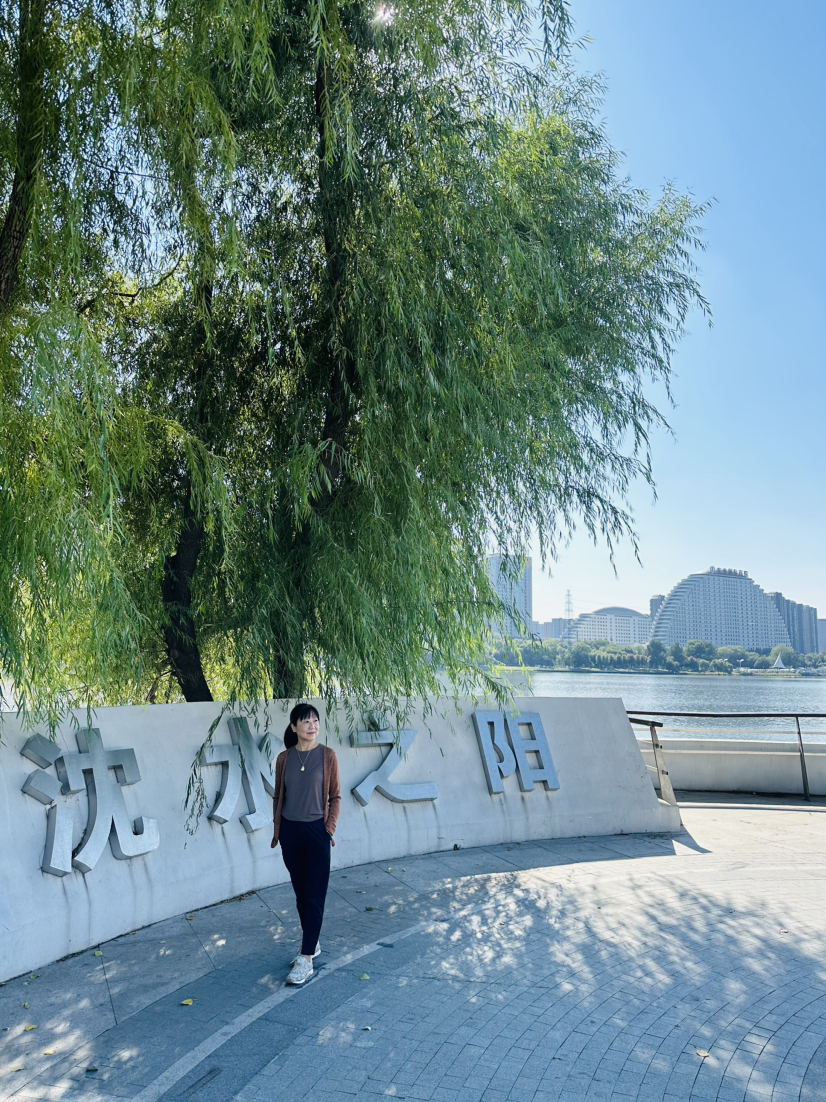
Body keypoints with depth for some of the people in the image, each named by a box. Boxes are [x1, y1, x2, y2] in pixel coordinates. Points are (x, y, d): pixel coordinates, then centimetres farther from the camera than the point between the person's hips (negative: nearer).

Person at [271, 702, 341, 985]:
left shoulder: (327, 756, -6)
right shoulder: (284, 758, 1)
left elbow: (335, 796, -1)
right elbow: (278, 797, 9)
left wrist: (330, 827, -7)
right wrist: (277, 829, 8)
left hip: (316, 831, -3)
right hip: (290, 832, 3)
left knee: (314, 896, -2)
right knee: (300, 893, 14)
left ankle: (306, 959, 2)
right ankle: (313, 943, 30)